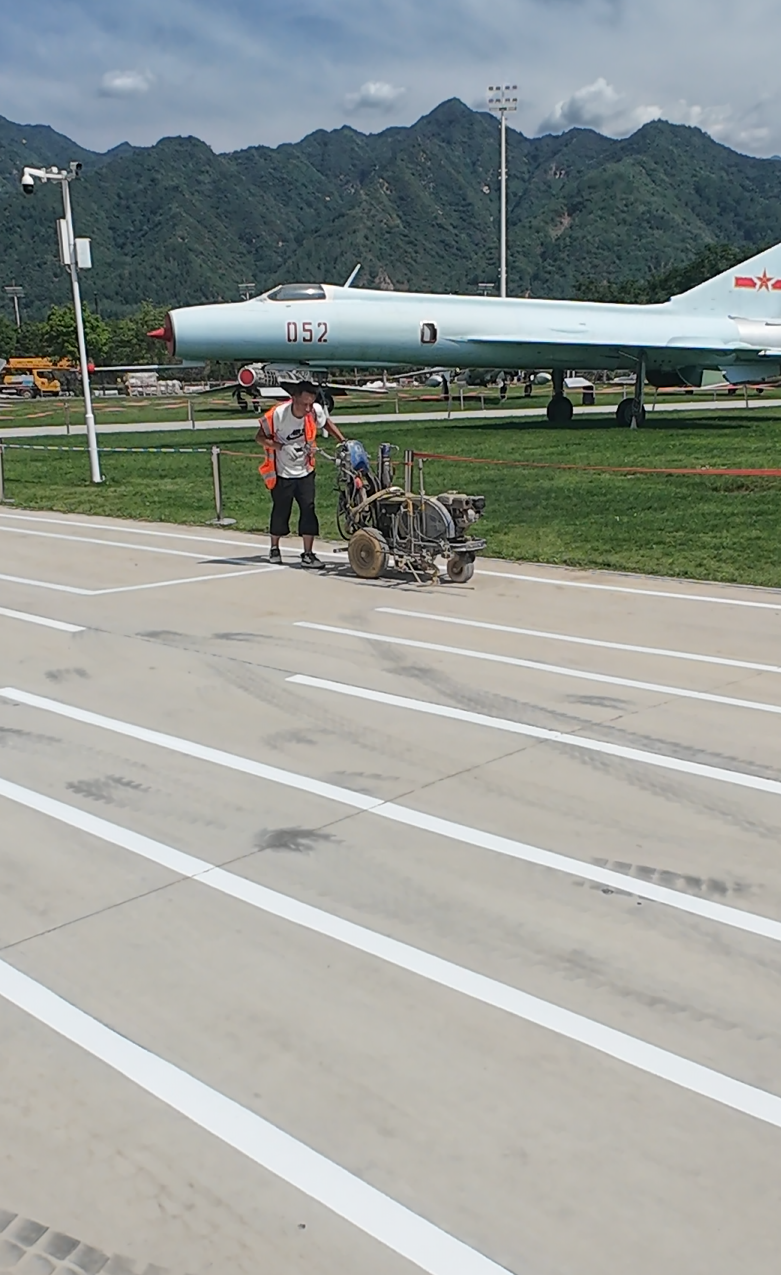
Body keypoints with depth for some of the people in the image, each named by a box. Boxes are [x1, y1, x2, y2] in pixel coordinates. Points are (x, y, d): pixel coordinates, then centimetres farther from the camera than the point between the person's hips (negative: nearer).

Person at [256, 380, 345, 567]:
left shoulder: (316, 411, -12)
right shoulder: (278, 413, -22)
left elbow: (326, 423, 11)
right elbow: (260, 437, -15)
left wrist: (343, 442, 1)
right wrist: (282, 447, -30)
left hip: (305, 472, 3)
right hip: (282, 474, -2)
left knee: (308, 510, -6)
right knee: (281, 511, 8)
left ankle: (308, 555, -1)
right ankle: (274, 548, 31)